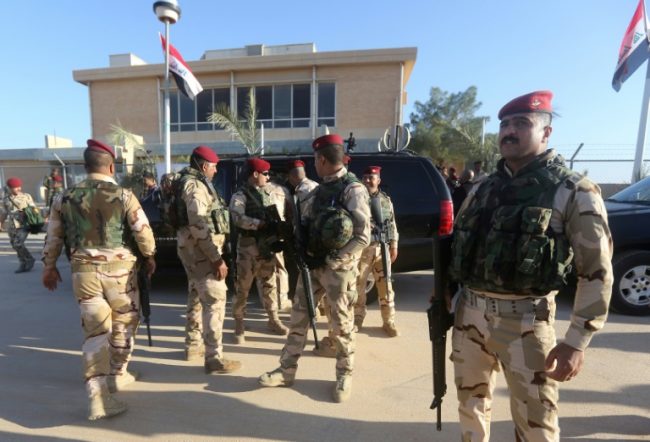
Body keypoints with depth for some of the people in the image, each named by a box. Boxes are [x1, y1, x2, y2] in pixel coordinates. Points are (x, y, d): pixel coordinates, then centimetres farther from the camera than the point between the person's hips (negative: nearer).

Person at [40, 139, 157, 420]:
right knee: (124, 325, 17)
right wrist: (150, 257, 7)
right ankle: (118, 375, 32)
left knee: (94, 330, 8)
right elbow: (143, 232, -9)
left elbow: (53, 237, 10)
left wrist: (49, 266, 24)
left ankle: (97, 395, 6)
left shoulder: (65, 198, 4)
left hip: (83, 271, 3)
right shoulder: (123, 196, -7)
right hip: (119, 269, -3)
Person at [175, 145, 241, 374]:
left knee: (197, 297, 19)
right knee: (215, 301, -8)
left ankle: (193, 345, 33)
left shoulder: (192, 182, 18)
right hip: (201, 249, -11)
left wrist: (213, 253, 18)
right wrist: (216, 258, -25)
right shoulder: (195, 184, -15)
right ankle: (214, 358, -2)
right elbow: (199, 225, -24)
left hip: (194, 248, 11)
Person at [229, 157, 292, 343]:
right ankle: (239, 325, 18)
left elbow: (291, 208, 13)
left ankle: (273, 320, 31)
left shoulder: (277, 190, 8)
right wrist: (261, 224, -30)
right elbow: (238, 219, -22)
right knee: (243, 286, 4)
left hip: (270, 243, 4)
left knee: (270, 283, 16)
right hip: (249, 245, -4)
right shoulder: (240, 195, -6)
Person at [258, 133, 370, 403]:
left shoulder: (353, 190, -11)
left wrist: (331, 259, -17)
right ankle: (287, 370, 27)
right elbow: (303, 224, 17)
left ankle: (345, 376, 28)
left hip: (339, 268, -7)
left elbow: (363, 237, -17)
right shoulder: (319, 190, 11)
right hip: (312, 265, 7)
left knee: (341, 325, 7)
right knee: (298, 318, 12)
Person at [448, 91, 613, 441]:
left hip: (524, 318, -4)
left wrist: (577, 341, -12)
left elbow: (597, 273, -7)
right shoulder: (482, 189, 8)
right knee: (470, 403, 21)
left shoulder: (574, 192, -6)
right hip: (469, 312, 5)